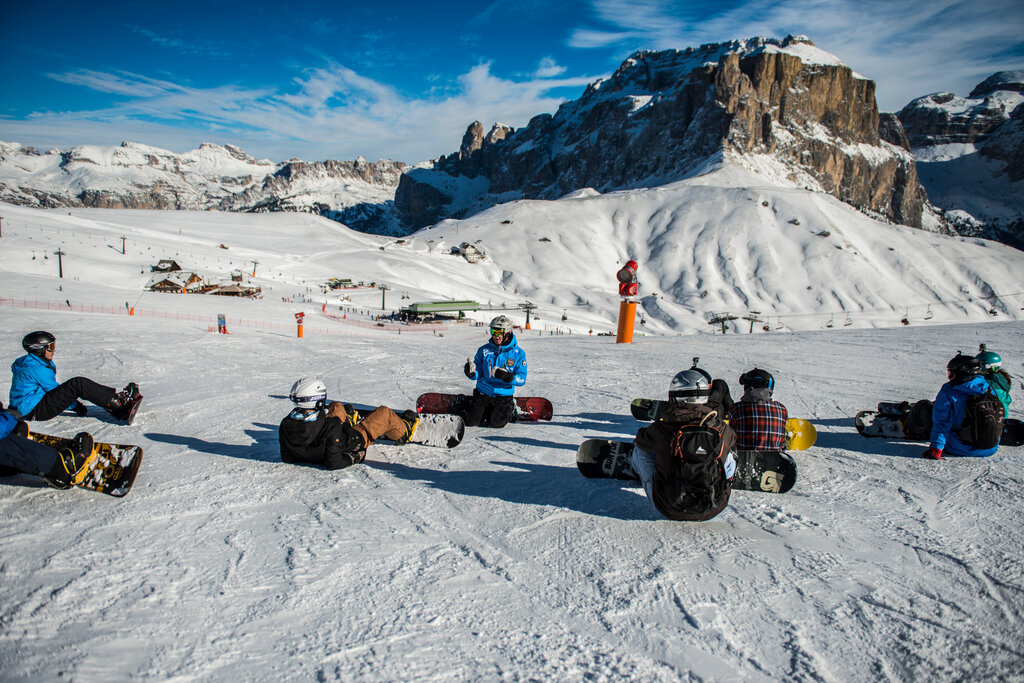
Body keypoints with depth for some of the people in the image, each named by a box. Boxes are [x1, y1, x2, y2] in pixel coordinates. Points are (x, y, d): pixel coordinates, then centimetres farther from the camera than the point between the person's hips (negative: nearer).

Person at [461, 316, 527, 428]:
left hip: (503, 396, -2)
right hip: (483, 393, 2)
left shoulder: (518, 353, -7)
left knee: (496, 423, -20)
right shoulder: (484, 350, -1)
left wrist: (507, 376, -29)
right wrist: (471, 373, -23)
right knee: (470, 421, -12)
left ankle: (510, 410, 14)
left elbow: (522, 380, -10)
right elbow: (477, 374, 2)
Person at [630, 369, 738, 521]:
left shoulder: (661, 429, -15)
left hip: (669, 510, -1)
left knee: (640, 449, 16)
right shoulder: (721, 430, -9)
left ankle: (635, 466, 53)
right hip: (713, 510, 2)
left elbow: (641, 440, 9)